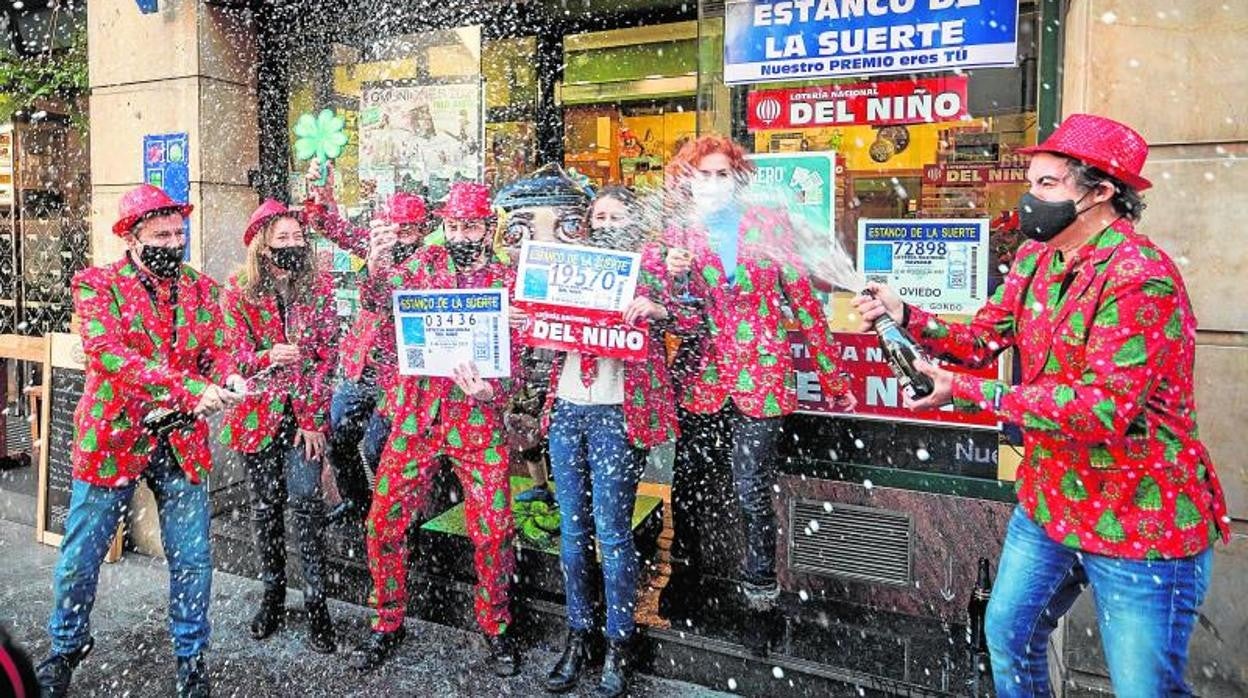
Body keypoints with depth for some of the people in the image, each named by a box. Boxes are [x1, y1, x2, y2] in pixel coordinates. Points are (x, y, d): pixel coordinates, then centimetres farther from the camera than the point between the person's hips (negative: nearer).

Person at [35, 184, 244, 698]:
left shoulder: (200, 288, 7)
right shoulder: (96, 284, -5)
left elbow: (216, 348, 0)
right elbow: (109, 352, -20)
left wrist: (228, 378, -25)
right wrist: (188, 390, -32)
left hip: (181, 443, 2)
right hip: (111, 439, -2)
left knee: (192, 560, 7)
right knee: (80, 559, 12)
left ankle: (191, 656, 26)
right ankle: (66, 649, 38)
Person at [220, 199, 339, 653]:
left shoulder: (319, 287, 1)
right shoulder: (239, 292, 1)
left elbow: (327, 355, -1)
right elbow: (234, 355, 0)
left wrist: (313, 418, -7)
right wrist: (268, 357, -24)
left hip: (305, 412, -1)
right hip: (259, 411, 1)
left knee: (305, 500, -9)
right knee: (265, 505, 10)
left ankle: (316, 602, 2)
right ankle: (273, 594, 26)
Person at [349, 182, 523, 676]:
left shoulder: (507, 279, 1)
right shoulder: (426, 262, 8)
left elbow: (513, 357, -3)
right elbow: (378, 301, 2)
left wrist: (490, 391, -23)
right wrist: (377, 265, -18)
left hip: (478, 418, -2)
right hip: (417, 414, 2)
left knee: (493, 529, -1)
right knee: (384, 520, 4)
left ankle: (495, 627, 23)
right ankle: (388, 624, 26)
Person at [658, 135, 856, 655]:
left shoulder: (770, 224, 1)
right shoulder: (680, 232, 5)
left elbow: (804, 300, 3)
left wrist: (832, 378, 2)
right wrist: (673, 275, -18)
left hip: (761, 375, -2)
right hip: (703, 375, 2)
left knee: (753, 492, 0)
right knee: (686, 484, 10)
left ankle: (760, 600, 21)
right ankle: (685, 573, 36)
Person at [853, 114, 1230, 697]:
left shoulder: (1141, 279, -25)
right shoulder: (1035, 258, 3)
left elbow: (1103, 408, -31)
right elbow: (984, 337, 4)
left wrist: (967, 393, -29)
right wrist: (904, 316, -12)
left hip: (1140, 524, -8)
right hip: (1048, 503, 8)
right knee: (1008, 636, 22)